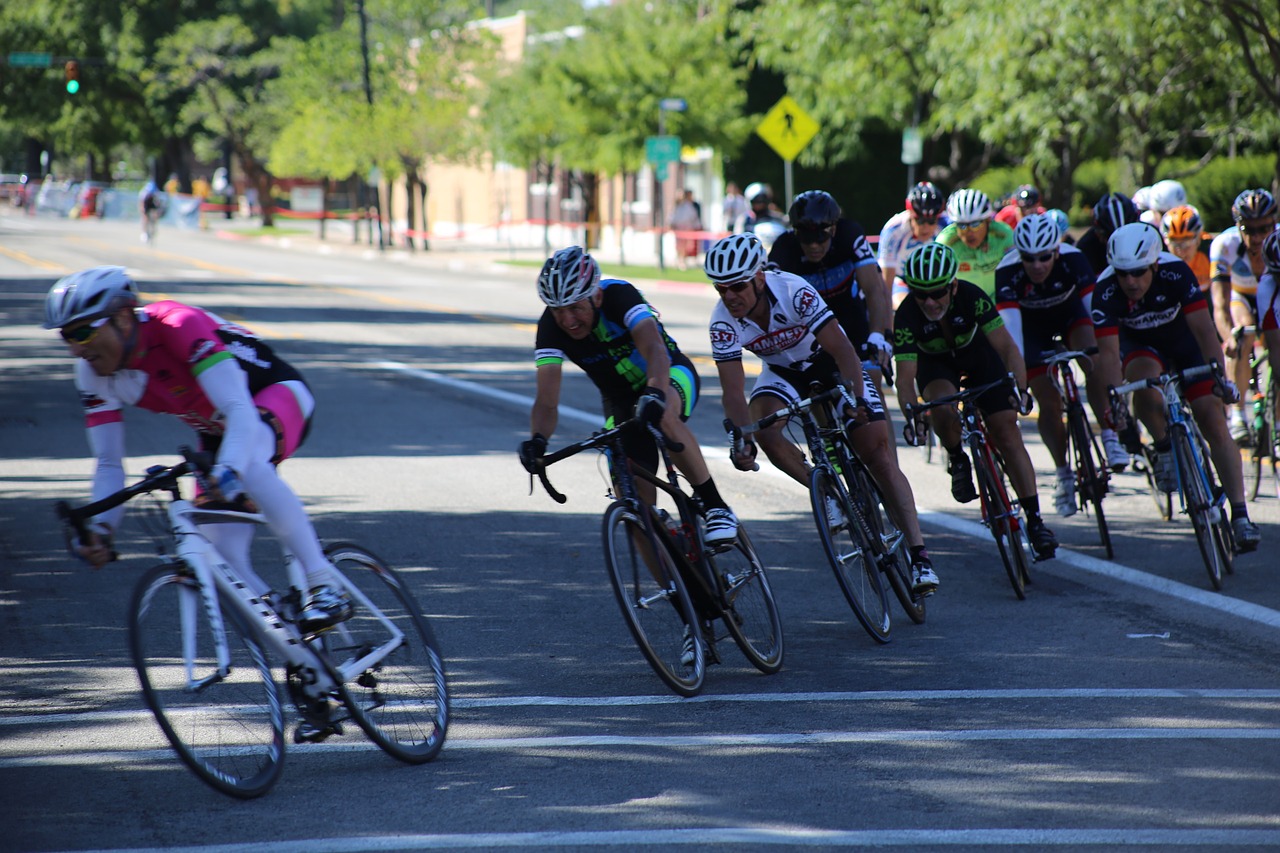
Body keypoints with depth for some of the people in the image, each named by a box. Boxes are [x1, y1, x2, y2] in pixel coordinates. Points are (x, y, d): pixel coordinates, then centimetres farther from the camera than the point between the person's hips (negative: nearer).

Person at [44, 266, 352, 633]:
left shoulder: (178, 326, -34)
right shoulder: (93, 372, -15)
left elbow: (241, 411, -43)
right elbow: (109, 463, -10)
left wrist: (228, 470, -61)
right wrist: (100, 527, -28)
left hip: (277, 395, -7)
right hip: (215, 432, 7)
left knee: (246, 462, -41)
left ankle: (324, 586, -35)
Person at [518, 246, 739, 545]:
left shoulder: (619, 295, -32)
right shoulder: (551, 327, -23)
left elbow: (654, 350, -48)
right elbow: (547, 400, -31)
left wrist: (655, 395, -68)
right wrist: (537, 439, -52)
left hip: (671, 375, -4)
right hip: (621, 400, 4)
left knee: (663, 415, -40)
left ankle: (716, 506, -28)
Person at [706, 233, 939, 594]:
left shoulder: (793, 291, -34)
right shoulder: (723, 321, -26)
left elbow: (842, 349, -36)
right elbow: (733, 391, -28)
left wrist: (856, 401, -49)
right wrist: (742, 439, -44)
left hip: (830, 361, -3)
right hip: (783, 371, 3)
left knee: (879, 453, -12)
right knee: (762, 427, -29)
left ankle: (919, 555, -12)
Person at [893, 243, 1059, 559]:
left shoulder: (972, 297, -33)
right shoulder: (907, 317, -33)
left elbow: (1007, 347, -33)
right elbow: (905, 376, -34)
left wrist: (1019, 389, -48)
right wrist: (912, 417, -51)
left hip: (977, 354, 0)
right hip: (935, 363, 0)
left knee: (1007, 432, -11)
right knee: (943, 409, -34)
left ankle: (1034, 520, -6)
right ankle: (957, 460, -1)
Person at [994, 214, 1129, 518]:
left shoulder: (1072, 261, -33)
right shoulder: (1008, 272, -35)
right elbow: (1010, 327, -39)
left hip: (1069, 313, 0)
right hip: (1031, 324, 0)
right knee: (1049, 401, -7)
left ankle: (1110, 438, -25)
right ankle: (1064, 474, 11)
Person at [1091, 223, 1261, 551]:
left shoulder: (1176, 274, -32)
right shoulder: (1106, 291, -30)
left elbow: (1203, 328, -34)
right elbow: (1109, 350, -34)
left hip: (1184, 342, 0)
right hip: (1140, 346, 0)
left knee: (1214, 421, -13)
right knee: (1144, 379, -36)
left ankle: (1240, 515, -12)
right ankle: (1165, 449, -10)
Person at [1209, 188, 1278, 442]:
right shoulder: (1225, 244, -35)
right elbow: (1220, 304, -42)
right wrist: (1228, 337, -60)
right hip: (1241, 297, -1)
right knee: (1244, 329, -29)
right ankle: (1237, 416, -22)